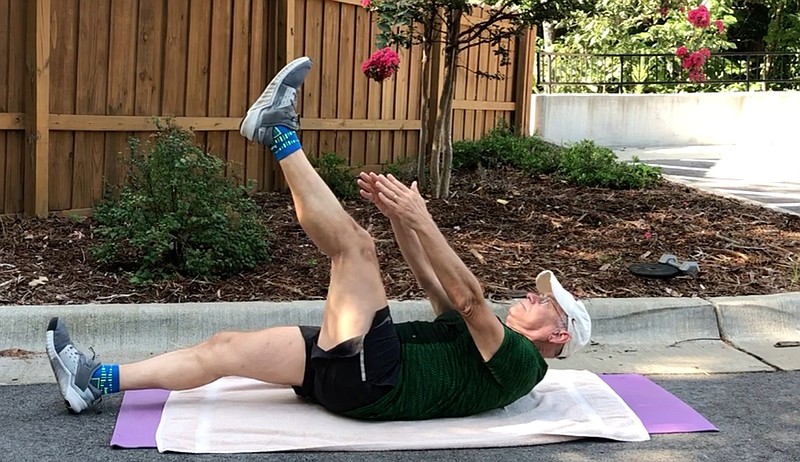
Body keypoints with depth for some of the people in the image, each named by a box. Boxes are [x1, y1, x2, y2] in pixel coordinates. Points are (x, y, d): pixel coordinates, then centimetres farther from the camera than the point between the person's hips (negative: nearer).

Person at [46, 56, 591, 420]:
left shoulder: (519, 361, 1)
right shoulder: (482, 340, 28)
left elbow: (469, 296, -15)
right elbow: (434, 281, 24)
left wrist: (420, 219, -22)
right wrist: (398, 215, 13)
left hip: (371, 378, -9)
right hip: (347, 367, 9)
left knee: (355, 244, -16)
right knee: (226, 346, 1)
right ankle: (96, 380, 0)